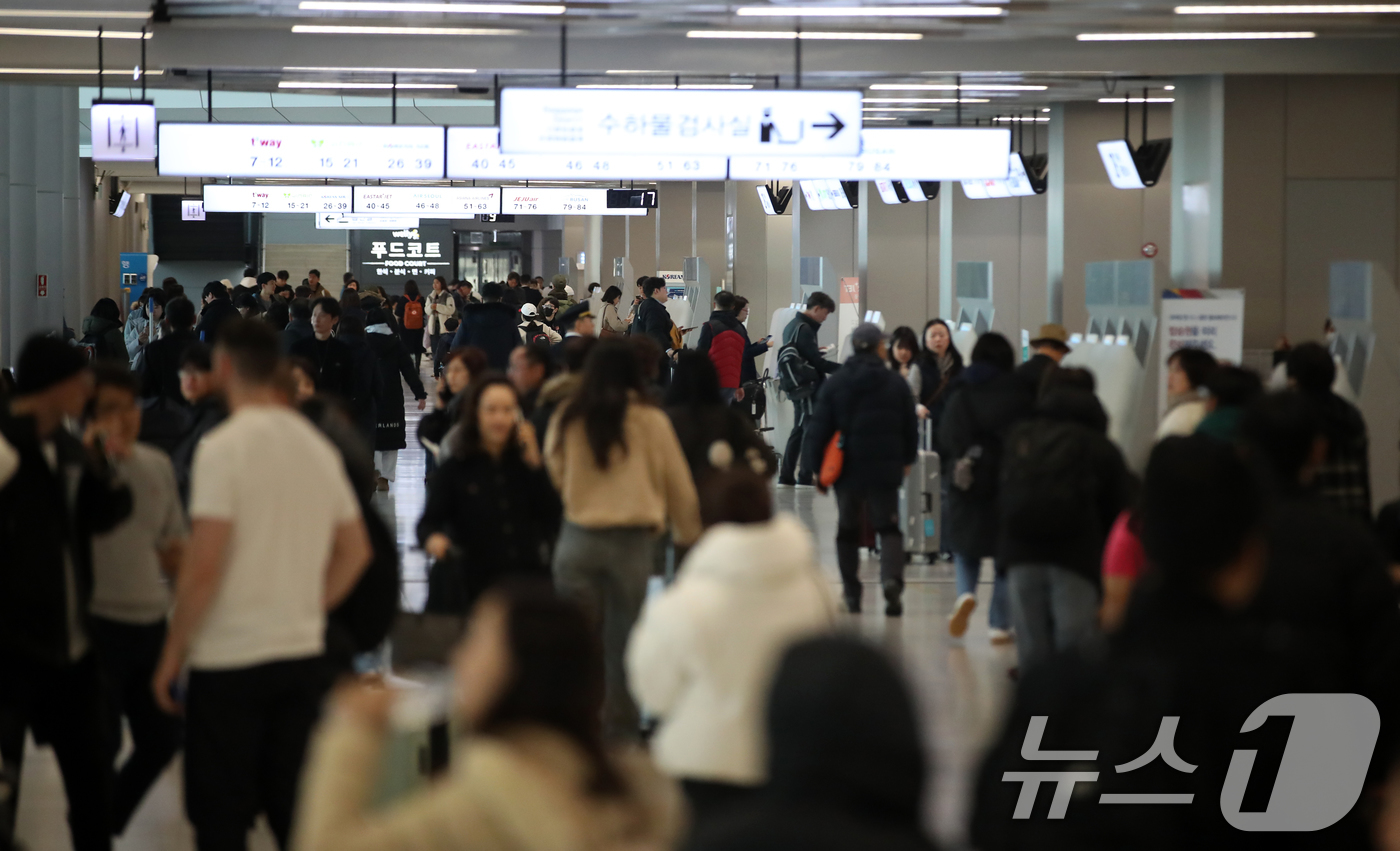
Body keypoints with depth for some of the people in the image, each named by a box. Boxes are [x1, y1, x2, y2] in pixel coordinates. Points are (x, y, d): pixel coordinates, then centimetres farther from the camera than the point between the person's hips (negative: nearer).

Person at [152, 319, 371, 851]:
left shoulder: (223, 447, -12)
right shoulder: (318, 446, 8)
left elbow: (204, 567, -16)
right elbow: (356, 551, 14)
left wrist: (171, 656, -7)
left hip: (229, 662, -6)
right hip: (304, 653, 6)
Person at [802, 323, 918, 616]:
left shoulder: (834, 384, -2)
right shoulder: (896, 383, 0)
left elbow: (819, 427, -5)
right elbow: (910, 426, 8)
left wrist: (816, 467, 1)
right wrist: (907, 459, 25)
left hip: (847, 469, 0)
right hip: (885, 469, 0)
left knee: (847, 530, 14)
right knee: (888, 527, 5)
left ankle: (851, 594, 15)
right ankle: (892, 578, -21)